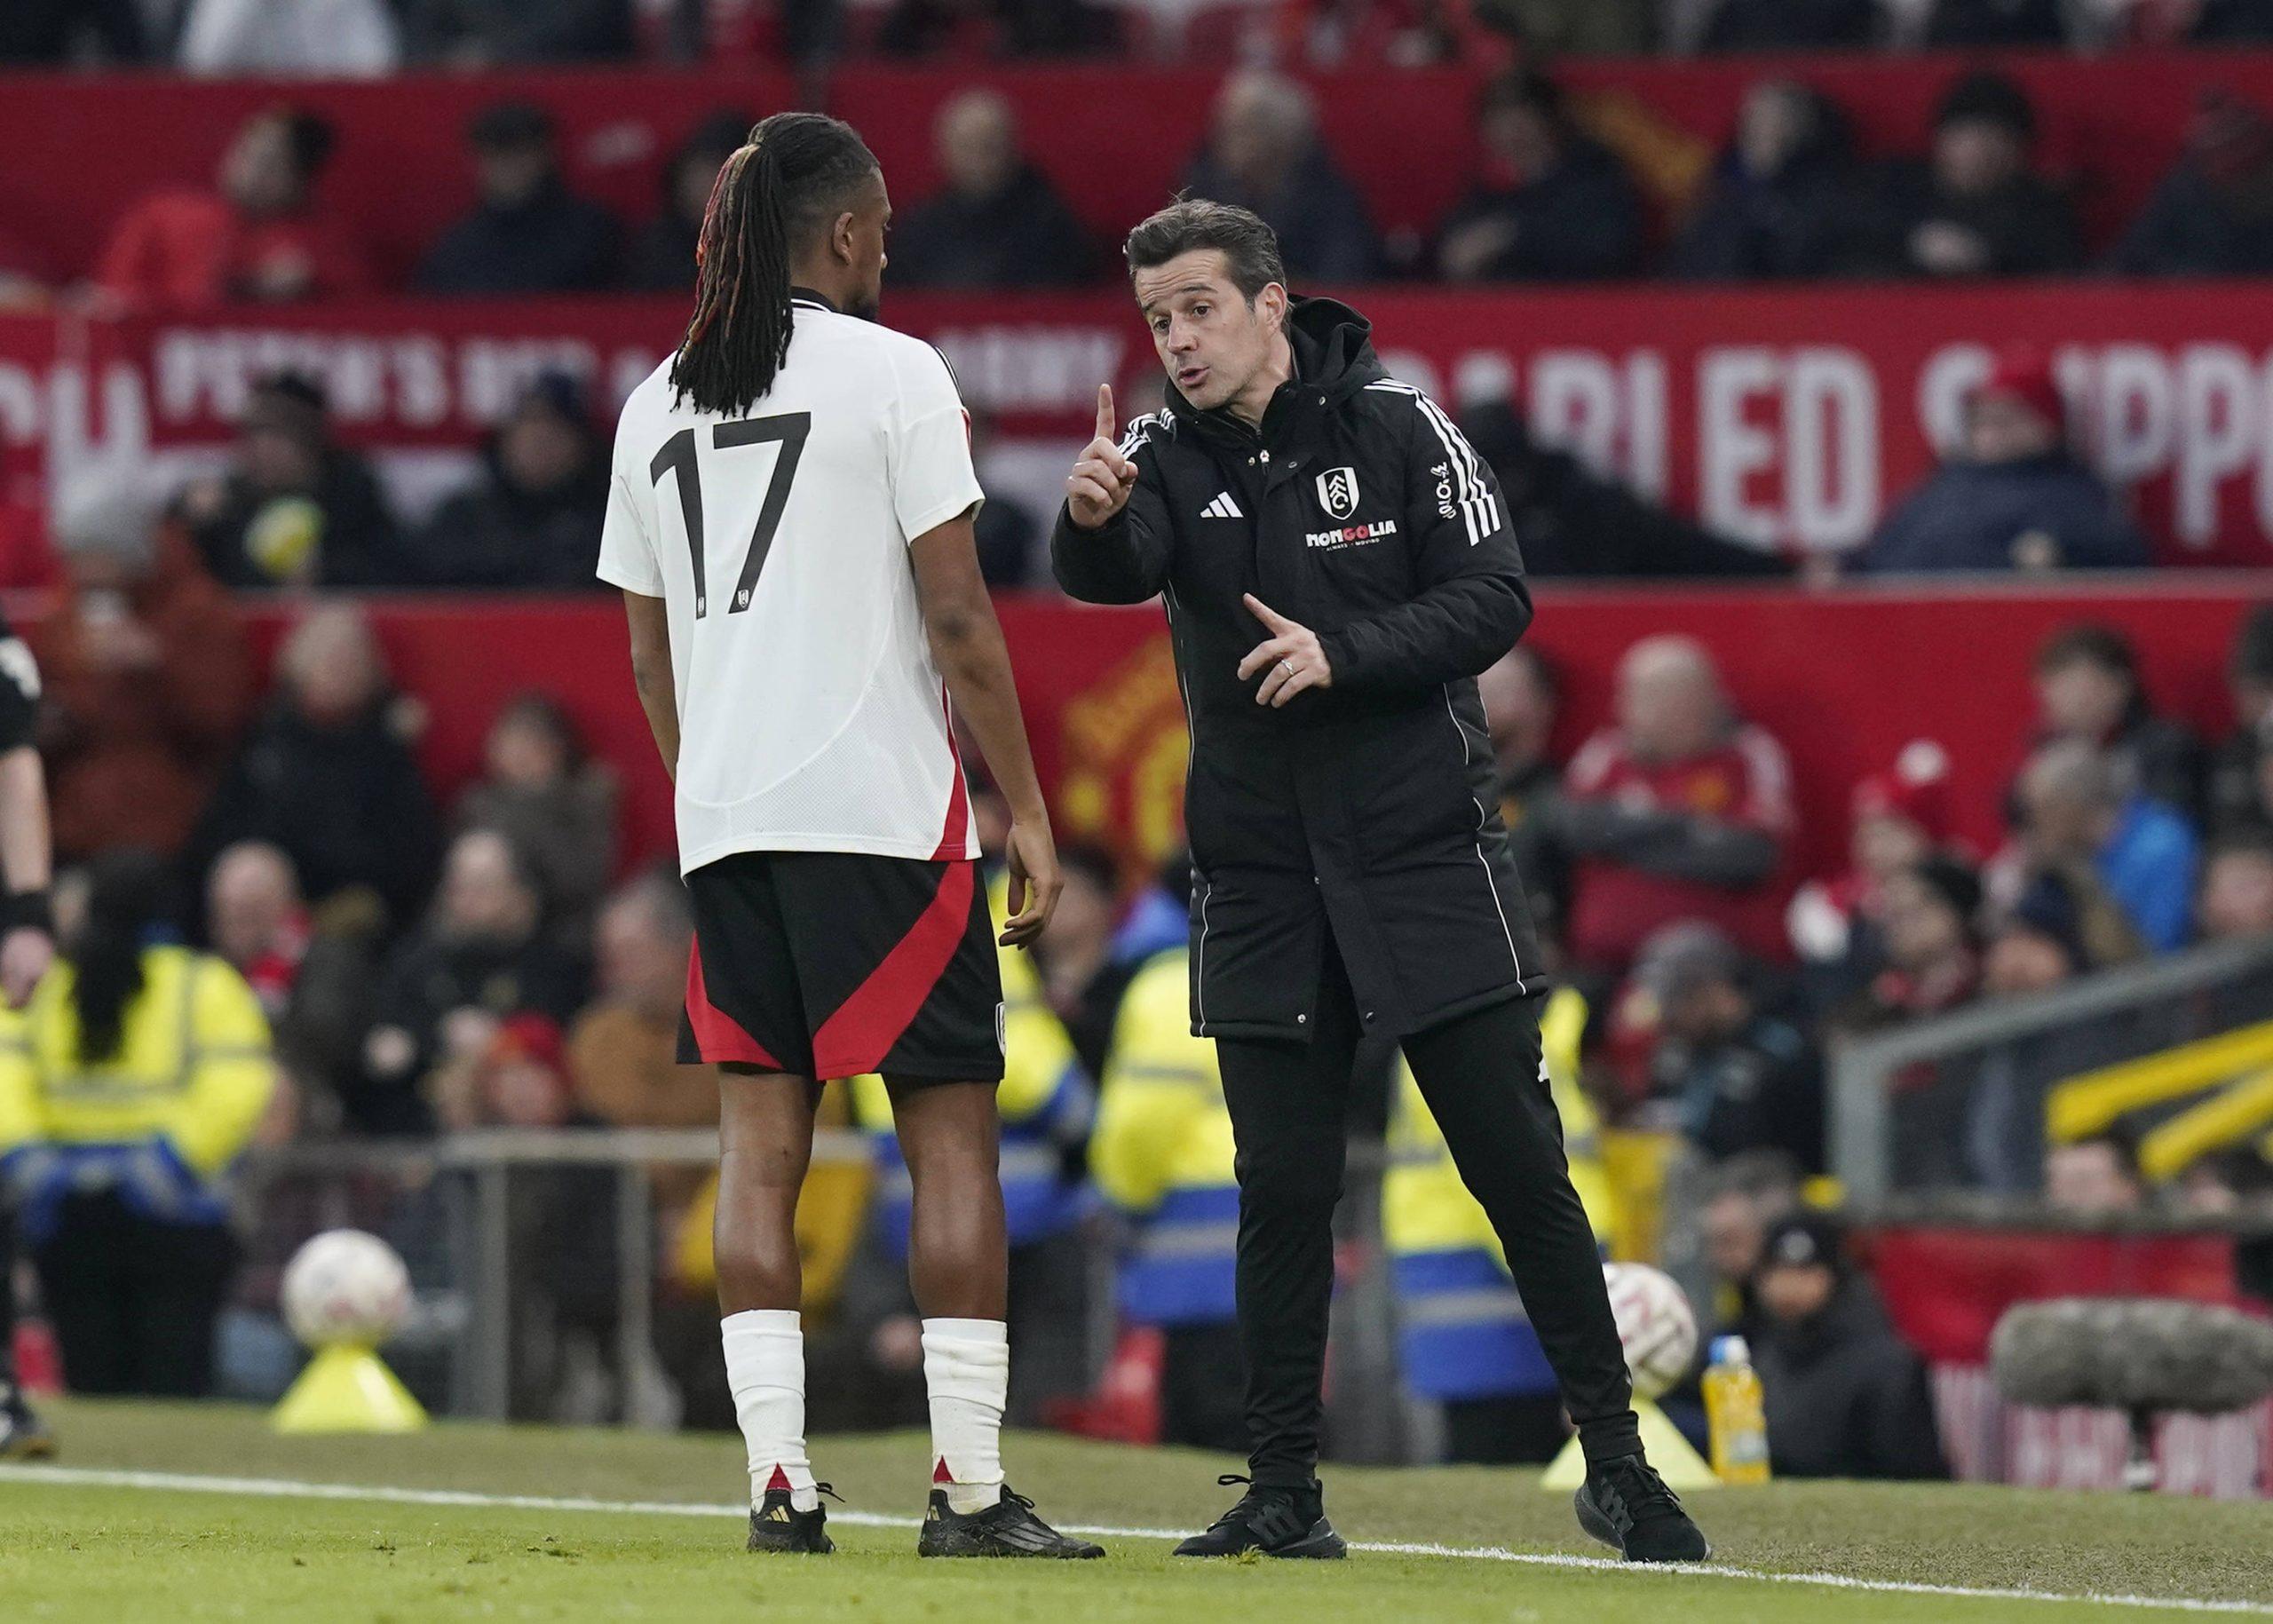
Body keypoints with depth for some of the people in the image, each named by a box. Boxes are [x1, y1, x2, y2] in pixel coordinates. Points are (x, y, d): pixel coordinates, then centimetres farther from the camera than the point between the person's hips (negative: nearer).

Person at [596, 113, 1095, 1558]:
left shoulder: (659, 407, 13)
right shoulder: (892, 372, -4)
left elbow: (652, 656, 16)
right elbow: (958, 618, -7)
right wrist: (1028, 811, -3)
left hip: (723, 812, 5)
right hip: (881, 807, -5)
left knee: (761, 1140, 5)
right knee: (954, 1130, -1)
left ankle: (780, 1485, -1)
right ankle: (970, 1489, -6)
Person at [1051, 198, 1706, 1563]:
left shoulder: (1397, 430, -4)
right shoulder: (1166, 460, 1)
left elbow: (1496, 601, -8)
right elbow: (1108, 574, -19)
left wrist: (1342, 655, -22)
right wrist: (1093, 517, -42)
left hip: (1426, 857, -2)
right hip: (1260, 876, 2)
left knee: (1518, 1163, -2)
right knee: (1283, 1190, 2)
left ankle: (1618, 1464, 5)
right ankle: (1285, 1493, 9)